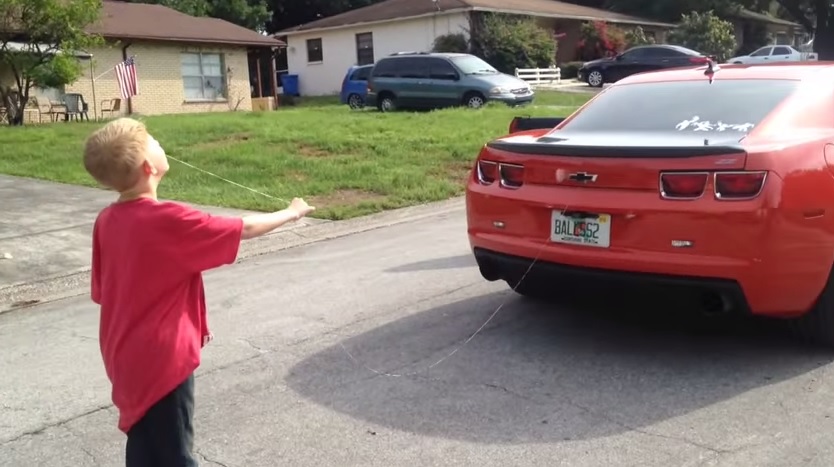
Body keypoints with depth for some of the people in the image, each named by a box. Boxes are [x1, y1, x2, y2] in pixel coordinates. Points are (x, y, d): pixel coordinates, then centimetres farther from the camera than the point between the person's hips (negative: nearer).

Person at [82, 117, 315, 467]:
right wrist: (291, 213, 4)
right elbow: (244, 229, -13)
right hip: (163, 359, -7)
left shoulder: (106, 221, 0)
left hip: (128, 357, 7)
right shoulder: (168, 219, -22)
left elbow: (102, 292, 9)